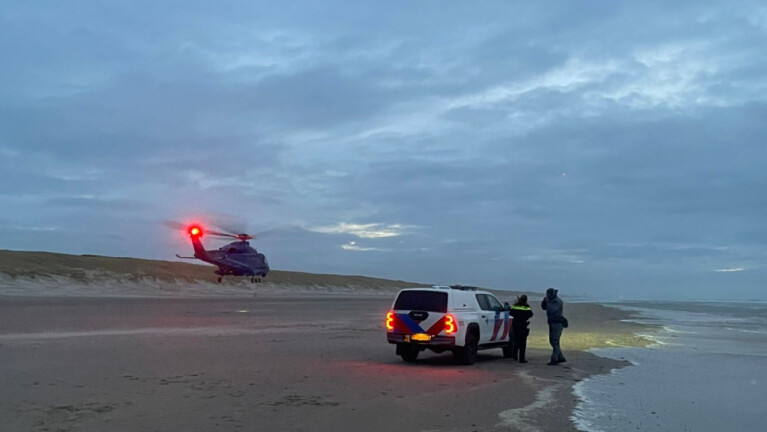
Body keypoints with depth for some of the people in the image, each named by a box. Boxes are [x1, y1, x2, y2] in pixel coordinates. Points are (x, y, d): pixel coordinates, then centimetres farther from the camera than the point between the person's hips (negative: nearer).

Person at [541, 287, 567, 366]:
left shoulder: (558, 301, -16)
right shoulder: (552, 301, 13)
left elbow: (552, 310, -29)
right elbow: (543, 307, 17)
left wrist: (547, 301, -21)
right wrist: (544, 300, -1)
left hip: (557, 324, -10)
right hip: (552, 324, 10)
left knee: (555, 342, -10)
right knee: (552, 341, 13)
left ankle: (554, 360, -8)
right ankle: (561, 358, 20)